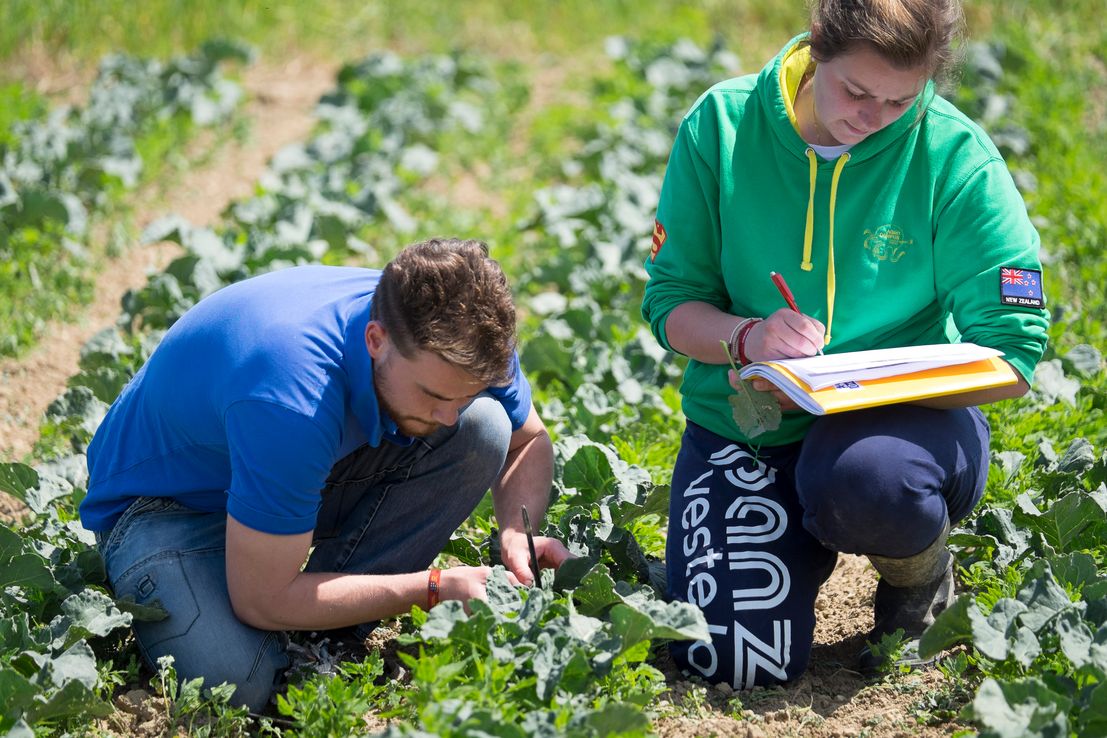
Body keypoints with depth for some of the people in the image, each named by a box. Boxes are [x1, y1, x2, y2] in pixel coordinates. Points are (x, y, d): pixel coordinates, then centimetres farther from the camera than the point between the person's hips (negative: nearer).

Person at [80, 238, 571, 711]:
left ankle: (325, 640, -9)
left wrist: (517, 534, -20)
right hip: (167, 503, -6)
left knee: (484, 425, -19)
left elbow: (529, 441, 1)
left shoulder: (454, 336, -21)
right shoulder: (292, 398, -42)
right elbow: (263, 601, -33)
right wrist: (436, 588, -30)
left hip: (308, 469, 6)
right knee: (234, 683, -34)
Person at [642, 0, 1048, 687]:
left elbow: (1010, 354, -14)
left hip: (904, 417, -2)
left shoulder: (955, 153, -15)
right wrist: (747, 338, -25)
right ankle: (804, 548, 22)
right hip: (743, 422, 2)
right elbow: (670, 301, -2)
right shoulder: (721, 126, -9)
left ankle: (920, 576, 0)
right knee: (733, 660, -15)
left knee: (860, 481, -38)